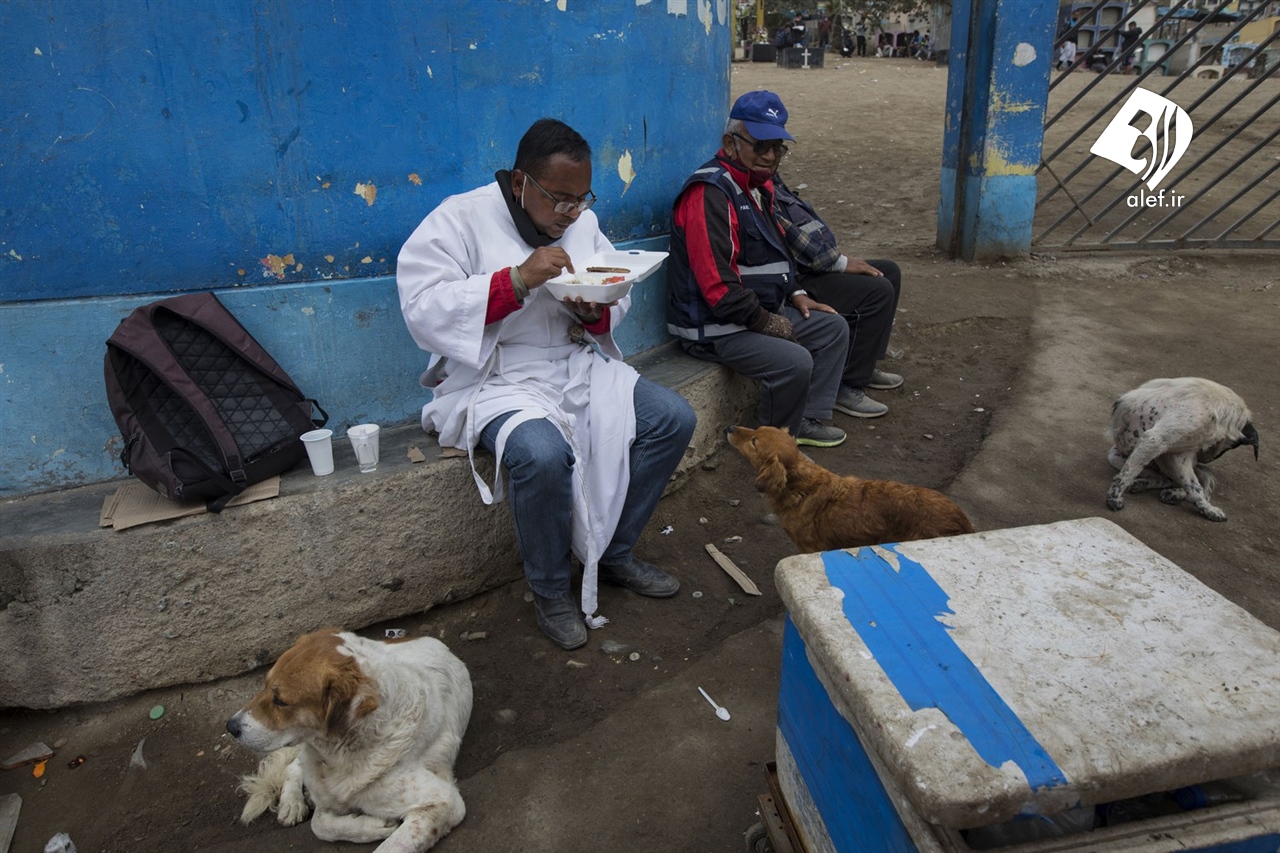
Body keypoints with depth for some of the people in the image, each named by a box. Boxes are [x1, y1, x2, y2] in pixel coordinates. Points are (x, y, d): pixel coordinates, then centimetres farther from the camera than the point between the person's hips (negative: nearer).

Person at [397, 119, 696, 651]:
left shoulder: (583, 222, 10)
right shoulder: (460, 220, -9)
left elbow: (619, 300, 13)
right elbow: (423, 309, -20)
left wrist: (597, 312, -12)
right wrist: (516, 280, -28)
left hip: (579, 366, 7)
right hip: (497, 380, -6)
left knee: (673, 418, -8)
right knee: (543, 454, -36)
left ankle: (614, 553, 8)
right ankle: (550, 591, -7)